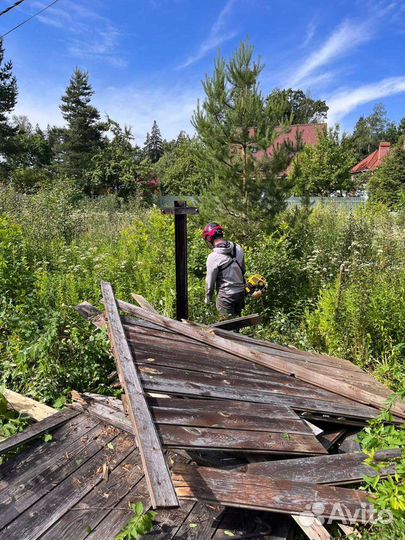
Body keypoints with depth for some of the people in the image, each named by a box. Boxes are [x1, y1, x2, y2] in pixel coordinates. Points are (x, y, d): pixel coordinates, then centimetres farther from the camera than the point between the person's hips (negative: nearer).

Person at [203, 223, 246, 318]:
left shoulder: (213, 257, -20)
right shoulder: (238, 248, -3)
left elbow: (210, 281, -11)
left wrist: (208, 299, 4)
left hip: (226, 295, -6)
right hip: (241, 292, 6)